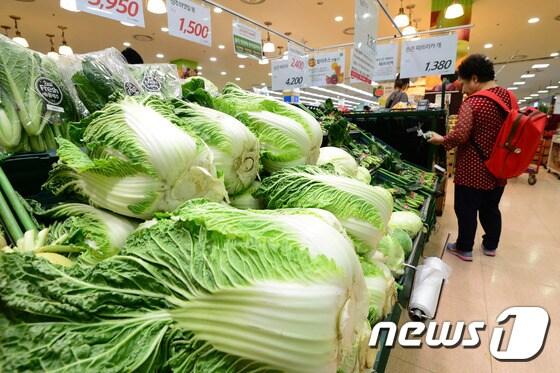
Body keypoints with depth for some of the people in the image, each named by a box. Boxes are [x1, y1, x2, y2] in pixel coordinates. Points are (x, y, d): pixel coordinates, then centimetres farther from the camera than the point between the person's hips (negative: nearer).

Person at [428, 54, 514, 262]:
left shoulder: (472, 103, -19)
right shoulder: (509, 96, 6)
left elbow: (460, 136, -27)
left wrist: (442, 140, -10)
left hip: (473, 170, -7)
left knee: (466, 209, 7)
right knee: (491, 208, 21)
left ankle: (464, 249, 21)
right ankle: (491, 246, 36)